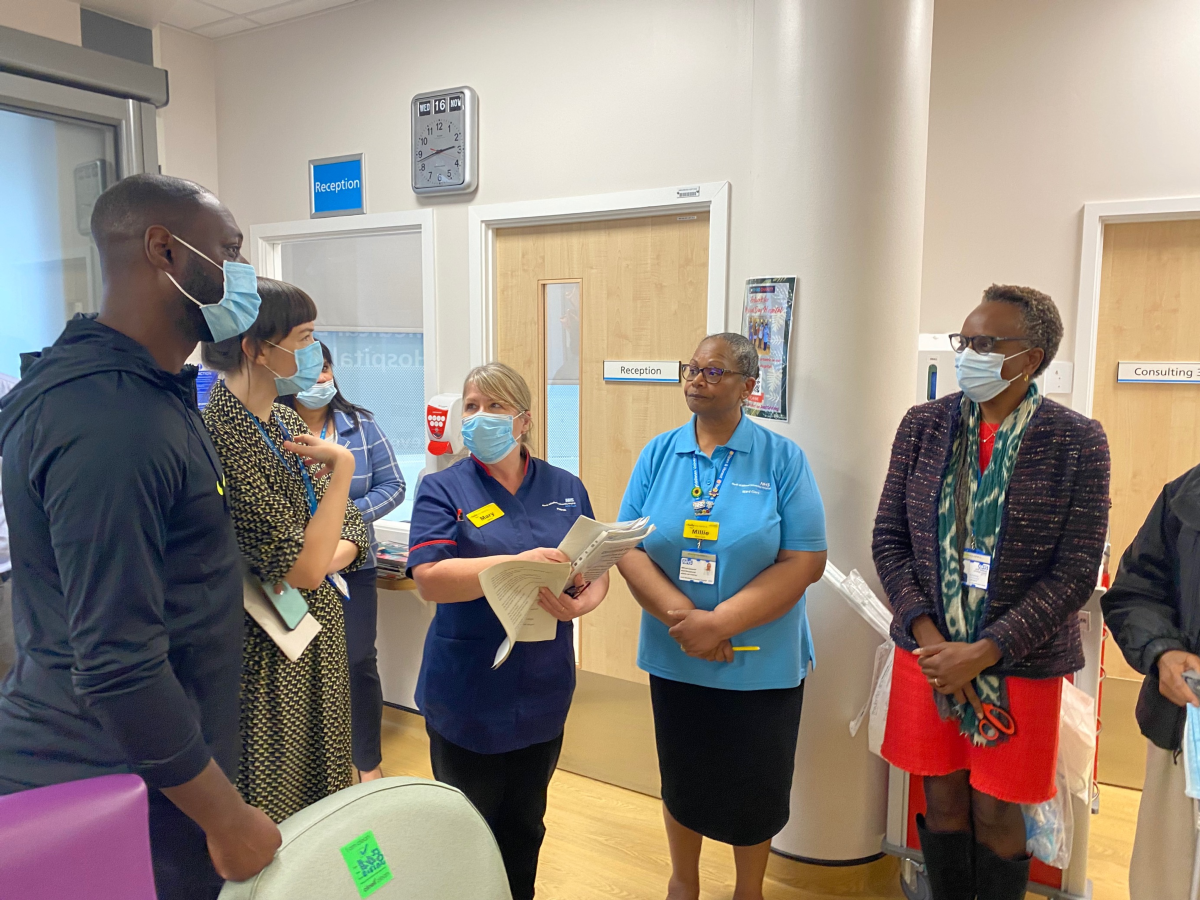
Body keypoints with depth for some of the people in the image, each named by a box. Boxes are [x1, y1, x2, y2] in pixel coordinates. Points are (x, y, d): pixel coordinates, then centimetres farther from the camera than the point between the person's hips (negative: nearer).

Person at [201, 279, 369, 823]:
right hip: (268, 653, -8)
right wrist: (342, 466, -18)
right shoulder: (222, 436, -22)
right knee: (273, 822, 11)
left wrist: (323, 559, -13)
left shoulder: (287, 423, 6)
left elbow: (352, 534, 8)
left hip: (319, 637, 8)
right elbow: (303, 569, -25)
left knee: (322, 805, 21)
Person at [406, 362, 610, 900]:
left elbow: (598, 567, 3)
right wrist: (516, 563, -31)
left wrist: (583, 601, -20)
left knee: (526, 824, 21)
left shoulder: (566, 489, 4)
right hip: (468, 697, -3)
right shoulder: (443, 488, -7)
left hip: (543, 691, 3)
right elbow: (429, 578, -19)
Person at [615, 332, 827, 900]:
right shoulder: (659, 454, -1)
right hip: (675, 658, 2)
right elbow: (627, 548, -4)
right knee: (683, 777, 19)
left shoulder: (782, 459, -8)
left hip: (761, 663, -2)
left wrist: (720, 623, -20)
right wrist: (681, 616, -20)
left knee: (753, 786, 14)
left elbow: (806, 561, -13)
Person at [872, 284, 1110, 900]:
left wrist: (983, 653, -15)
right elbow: (889, 538, 1)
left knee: (996, 814, 11)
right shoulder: (923, 425, 0)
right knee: (942, 802, 15)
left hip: (1018, 662, -2)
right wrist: (926, 635, -10)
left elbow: (1075, 571, -10)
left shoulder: (1077, 443, -8)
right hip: (930, 653, 3)